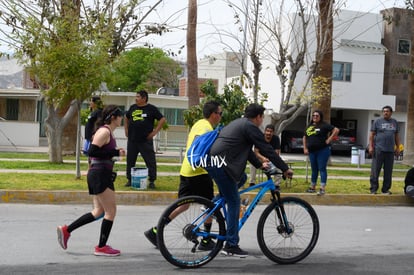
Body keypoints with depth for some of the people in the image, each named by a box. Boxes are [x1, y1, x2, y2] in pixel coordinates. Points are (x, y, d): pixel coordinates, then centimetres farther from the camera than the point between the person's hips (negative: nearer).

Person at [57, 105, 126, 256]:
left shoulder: (107, 132, 17)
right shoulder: (105, 132, -14)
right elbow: (92, 152, -22)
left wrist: (116, 153, 7)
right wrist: (114, 153, -19)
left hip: (99, 175, 10)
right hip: (100, 175, -10)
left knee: (98, 212, 14)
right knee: (111, 211, -2)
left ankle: (66, 230, 17)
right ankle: (101, 247, 7)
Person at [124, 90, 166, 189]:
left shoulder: (151, 109, -2)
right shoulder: (133, 107, 11)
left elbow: (162, 119, -3)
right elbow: (126, 118, 28)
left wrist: (155, 131, -8)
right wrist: (126, 130, 17)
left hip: (145, 141, -4)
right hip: (132, 140, 4)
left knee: (150, 161, -3)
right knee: (130, 160, 9)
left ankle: (152, 181, 6)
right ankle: (130, 180, 20)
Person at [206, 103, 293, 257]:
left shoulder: (238, 123, 25)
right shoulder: (250, 127, -4)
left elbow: (246, 150, 33)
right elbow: (267, 149, -5)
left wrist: (259, 165, 36)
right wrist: (285, 169, 2)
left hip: (211, 160, 10)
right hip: (220, 165, -10)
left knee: (242, 178, 25)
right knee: (234, 203, -3)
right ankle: (231, 246, 2)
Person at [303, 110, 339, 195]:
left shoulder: (324, 125, -6)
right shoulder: (309, 126, 14)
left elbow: (336, 130, -11)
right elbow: (305, 137, 22)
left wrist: (329, 139, -12)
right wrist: (305, 148, 11)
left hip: (323, 150, -6)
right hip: (312, 151, 6)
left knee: (322, 169, -7)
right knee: (314, 169, 14)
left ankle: (322, 188, -8)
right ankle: (312, 187, 23)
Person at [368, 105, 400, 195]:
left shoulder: (395, 122, 14)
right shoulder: (377, 122, 3)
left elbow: (396, 136, 18)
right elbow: (372, 135, 1)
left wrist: (397, 147, 12)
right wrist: (371, 146, -7)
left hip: (390, 151, 4)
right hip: (379, 150, -3)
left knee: (388, 172, 6)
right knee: (375, 170, -4)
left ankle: (386, 189, 15)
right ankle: (373, 189, 2)